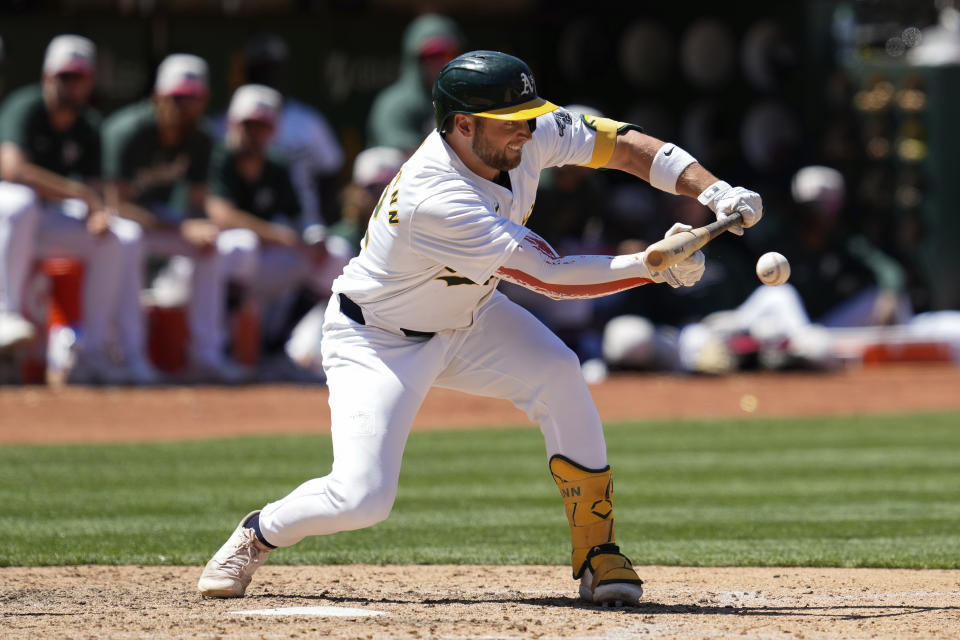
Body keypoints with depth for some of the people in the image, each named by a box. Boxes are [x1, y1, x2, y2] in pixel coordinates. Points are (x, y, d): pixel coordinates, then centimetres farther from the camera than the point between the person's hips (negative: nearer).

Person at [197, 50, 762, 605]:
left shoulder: (533, 136, -18)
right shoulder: (434, 199, -38)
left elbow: (625, 145, -9)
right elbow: (549, 277, -33)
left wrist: (714, 191, -22)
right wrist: (654, 267, -34)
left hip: (467, 317, 6)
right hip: (379, 340, -6)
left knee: (557, 373, -21)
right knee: (361, 499, -16)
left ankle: (598, 554, -10)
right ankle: (257, 535, 16)